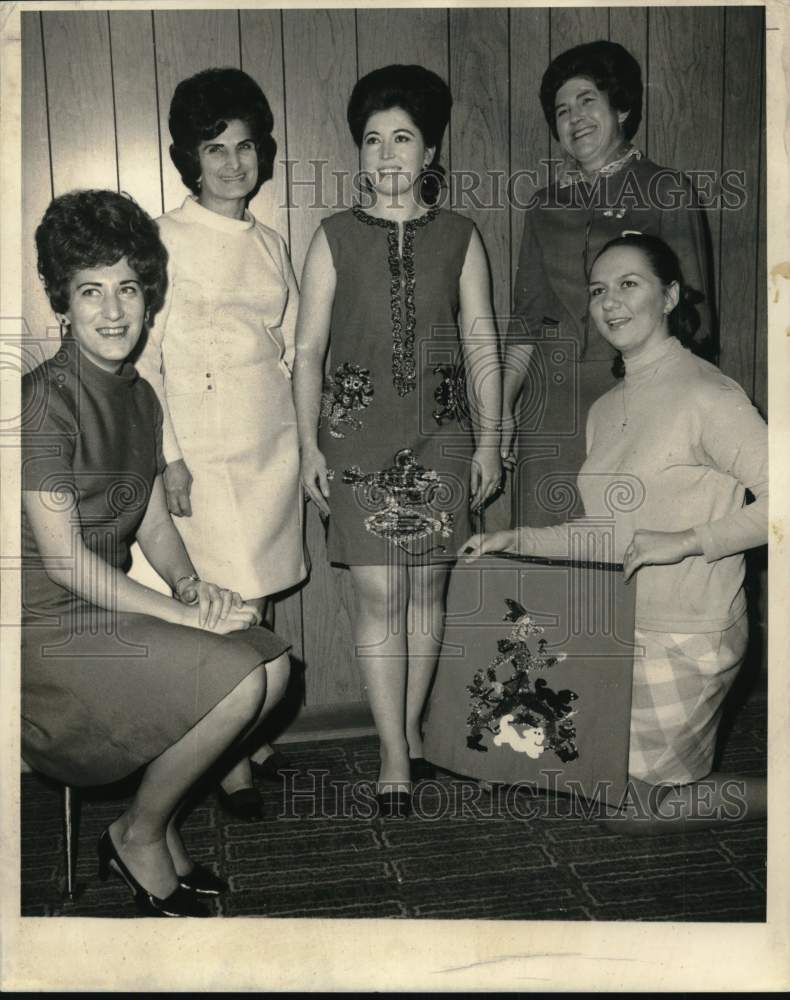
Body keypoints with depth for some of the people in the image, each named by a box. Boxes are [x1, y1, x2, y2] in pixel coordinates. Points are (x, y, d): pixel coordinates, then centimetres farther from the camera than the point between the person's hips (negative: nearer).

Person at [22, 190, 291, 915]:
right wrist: (183, 616, -19)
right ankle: (138, 837, 5)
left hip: (110, 606, 8)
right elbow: (64, 558, -20)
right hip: (47, 625, -8)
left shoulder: (139, 396, 8)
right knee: (236, 682, -21)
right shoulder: (46, 401, -18)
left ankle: (157, 825, 12)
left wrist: (190, 583, -7)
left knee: (272, 662, -6)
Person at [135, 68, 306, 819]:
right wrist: (168, 455, -13)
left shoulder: (268, 244, 12)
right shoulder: (168, 241, -5)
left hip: (274, 443, 6)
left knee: (263, 601, 11)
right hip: (206, 452, -5)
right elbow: (141, 358, -8)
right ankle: (231, 762, 12)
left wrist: (306, 439, 14)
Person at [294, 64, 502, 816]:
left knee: (427, 589, 8)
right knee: (377, 593, -4)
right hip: (359, 432, -1)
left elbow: (481, 345, 7)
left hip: (440, 433, 2)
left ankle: (410, 725, 26)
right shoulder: (335, 238, 3)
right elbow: (308, 349, 2)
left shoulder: (459, 238, 6)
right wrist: (309, 444, -4)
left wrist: (488, 442, 3)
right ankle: (395, 754, 4)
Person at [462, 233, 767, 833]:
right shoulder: (606, 410, 9)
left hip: (683, 640, -8)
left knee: (633, 812, 4)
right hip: (619, 629, 8)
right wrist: (518, 540, 6)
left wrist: (683, 542, -26)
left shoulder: (706, 395, -16)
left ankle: (775, 798, 21)